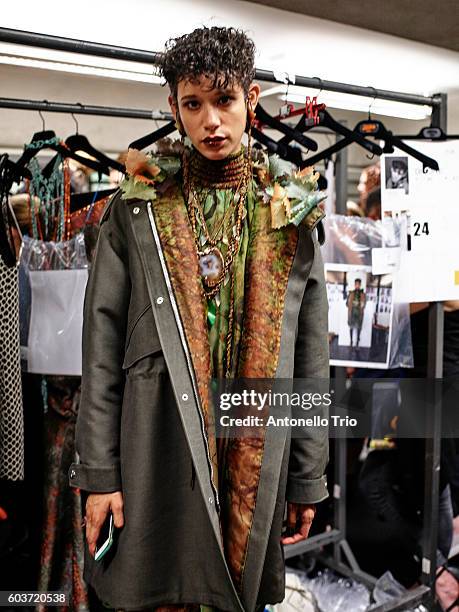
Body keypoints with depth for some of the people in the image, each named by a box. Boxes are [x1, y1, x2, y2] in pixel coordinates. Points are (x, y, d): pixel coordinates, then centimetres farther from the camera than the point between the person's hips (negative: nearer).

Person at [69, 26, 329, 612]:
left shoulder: (290, 213, 4)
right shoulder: (137, 207, 0)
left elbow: (310, 357, 6)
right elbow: (102, 348, -1)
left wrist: (307, 478, 5)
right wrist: (98, 471, -4)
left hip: (258, 454, 2)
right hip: (158, 450, -1)